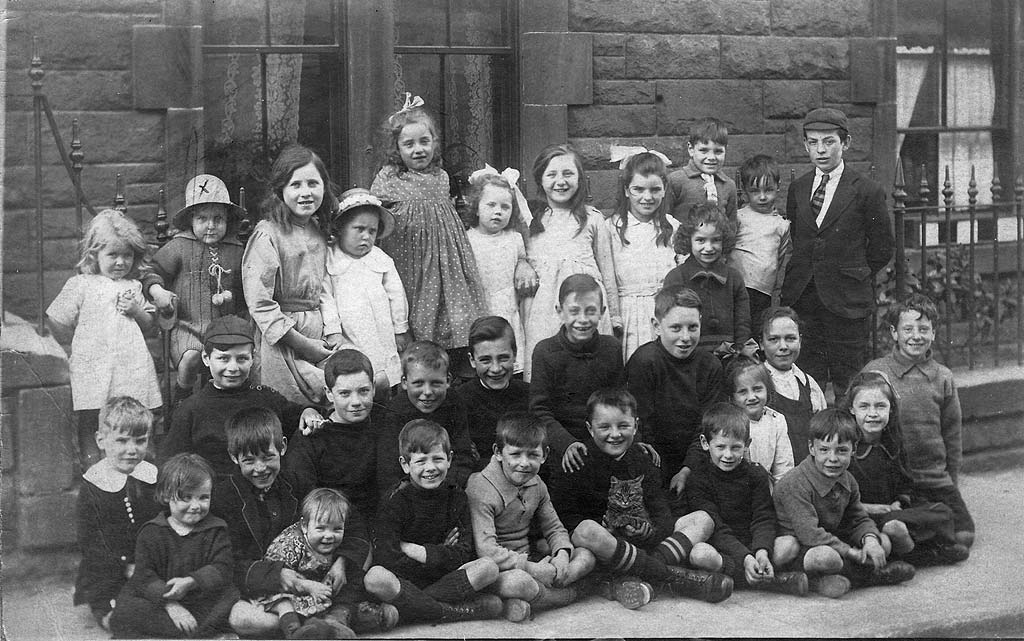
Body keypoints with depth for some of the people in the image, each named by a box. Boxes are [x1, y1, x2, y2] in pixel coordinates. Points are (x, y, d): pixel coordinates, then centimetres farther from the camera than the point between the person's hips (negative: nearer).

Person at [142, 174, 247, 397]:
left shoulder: (237, 251, 10)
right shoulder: (178, 247, 5)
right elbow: (152, 272, 6)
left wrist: (231, 296, 1)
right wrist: (157, 292, -11)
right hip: (186, 326, -2)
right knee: (191, 357, -28)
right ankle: (183, 398, -1)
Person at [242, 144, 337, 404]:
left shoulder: (319, 233, 10)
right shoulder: (267, 234, -12)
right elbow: (260, 304, -17)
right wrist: (303, 344, -16)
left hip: (317, 332, 7)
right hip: (280, 338, -6)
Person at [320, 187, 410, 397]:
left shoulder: (381, 259, 8)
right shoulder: (329, 260, -3)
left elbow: (396, 294, 13)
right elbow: (325, 298, -6)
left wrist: (400, 329, 14)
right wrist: (333, 332, -12)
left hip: (383, 338, 4)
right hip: (348, 339, -4)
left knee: (384, 382, 3)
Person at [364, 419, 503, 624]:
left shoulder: (457, 497, 4)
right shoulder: (395, 504, -6)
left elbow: (462, 555, -7)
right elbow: (387, 560, -19)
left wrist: (413, 550, -13)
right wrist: (440, 555, -12)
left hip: (445, 578, 3)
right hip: (404, 580, -3)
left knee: (489, 567, -23)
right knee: (375, 578, -35)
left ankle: (405, 606, -23)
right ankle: (459, 612, -26)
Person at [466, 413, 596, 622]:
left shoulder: (536, 485, 5)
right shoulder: (481, 491, -21)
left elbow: (554, 528, 13)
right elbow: (486, 551, -28)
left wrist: (562, 555, -11)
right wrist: (533, 569, -28)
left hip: (527, 558, 9)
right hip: (495, 570, -9)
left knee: (586, 557, -4)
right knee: (517, 582, -41)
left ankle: (521, 605, -21)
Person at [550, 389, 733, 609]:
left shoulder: (643, 462, 11)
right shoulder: (578, 466, -3)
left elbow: (662, 514, 3)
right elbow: (566, 518, -10)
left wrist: (652, 532, -20)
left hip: (644, 544, 5)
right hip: (604, 549, -5)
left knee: (703, 519, -6)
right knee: (586, 531, -37)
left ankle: (630, 579, -30)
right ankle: (674, 577, -32)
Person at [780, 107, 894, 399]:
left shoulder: (867, 191, -3)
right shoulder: (797, 189, 10)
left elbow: (882, 249, 3)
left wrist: (853, 276, 4)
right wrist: (801, 277, 9)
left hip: (847, 302, -4)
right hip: (801, 302, 4)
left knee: (847, 384, 1)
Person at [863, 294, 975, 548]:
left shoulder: (943, 377, 7)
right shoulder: (874, 372, -2)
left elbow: (952, 434, 14)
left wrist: (951, 483, 11)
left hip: (936, 478, 3)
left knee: (963, 535, -8)